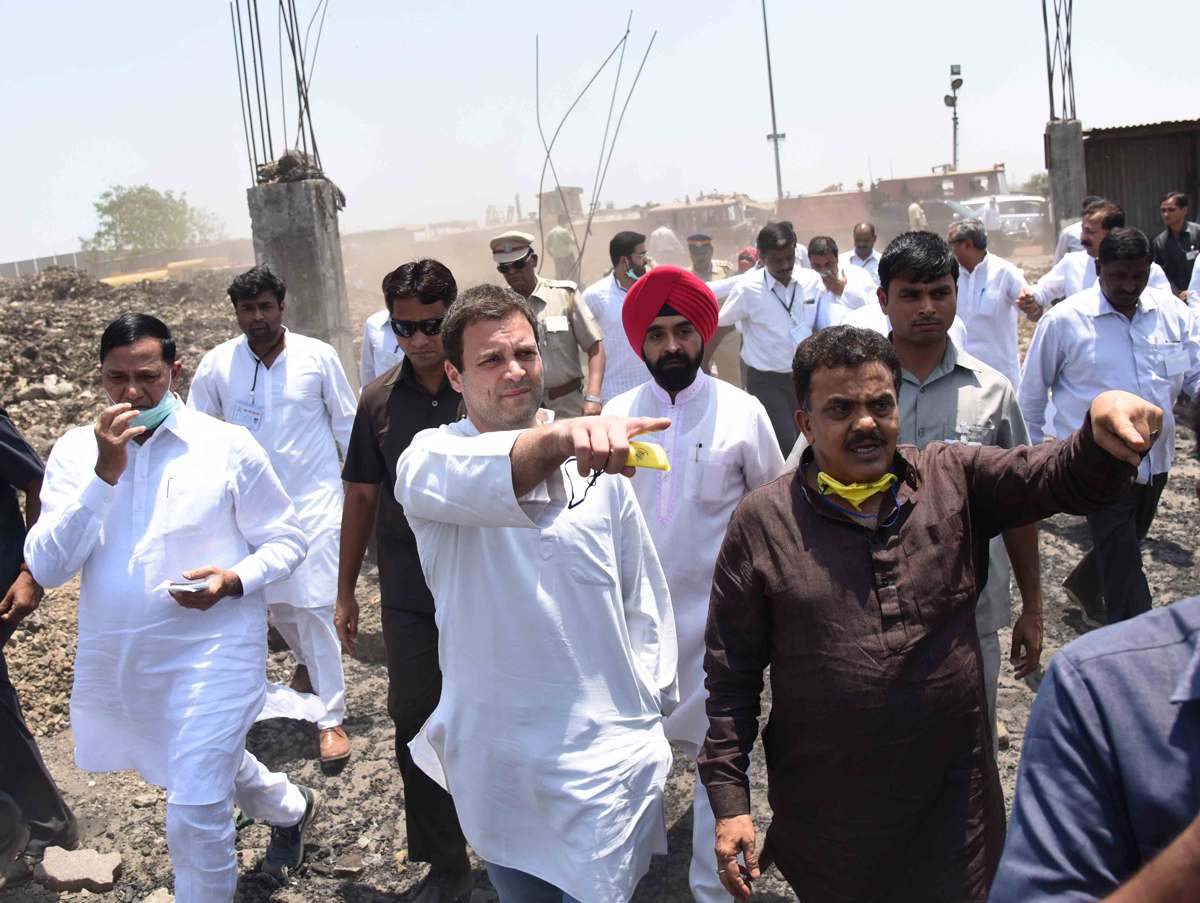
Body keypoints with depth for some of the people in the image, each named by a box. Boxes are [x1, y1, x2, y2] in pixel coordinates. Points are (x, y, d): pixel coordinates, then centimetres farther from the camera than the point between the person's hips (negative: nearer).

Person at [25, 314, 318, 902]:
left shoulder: (228, 446, -9)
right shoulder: (75, 451, -2)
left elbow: (286, 541, -2)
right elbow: (47, 568, -12)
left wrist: (234, 579, -23)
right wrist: (104, 474, -22)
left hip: (212, 651, -4)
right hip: (116, 657, 5)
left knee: (195, 813, -7)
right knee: (210, 761, 27)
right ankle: (291, 808, 57)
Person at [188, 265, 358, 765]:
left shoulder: (318, 356, -5)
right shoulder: (216, 364, -1)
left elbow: (346, 423, 3)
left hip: (314, 497, -3)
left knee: (315, 603, -8)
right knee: (275, 600, 15)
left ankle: (331, 716, 1)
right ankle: (308, 662, 46)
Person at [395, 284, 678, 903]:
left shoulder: (597, 463, 3)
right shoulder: (432, 456, -8)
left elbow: (642, 592, 10)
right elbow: (462, 481, -34)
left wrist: (649, 706, 7)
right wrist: (554, 440, -53)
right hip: (497, 760, -1)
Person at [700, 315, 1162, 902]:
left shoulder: (954, 480, 0)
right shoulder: (761, 522, -7)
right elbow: (731, 673, -4)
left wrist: (1106, 428, -32)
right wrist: (729, 801, -6)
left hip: (953, 802, 2)